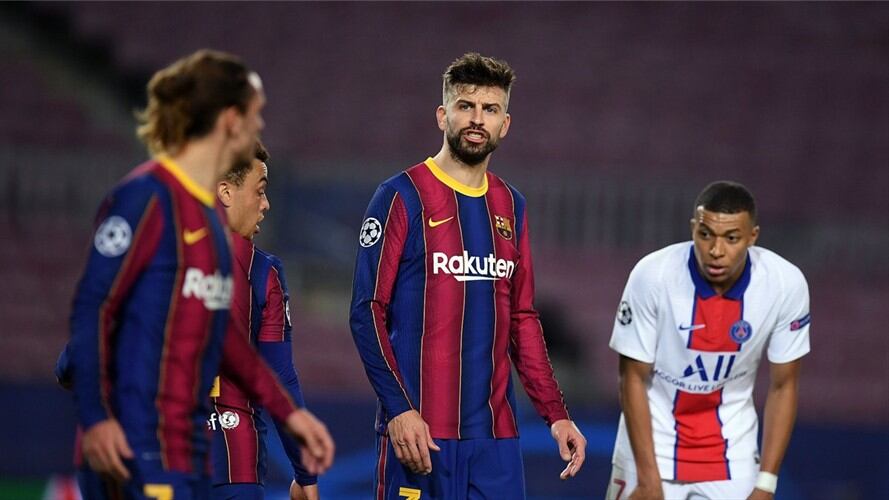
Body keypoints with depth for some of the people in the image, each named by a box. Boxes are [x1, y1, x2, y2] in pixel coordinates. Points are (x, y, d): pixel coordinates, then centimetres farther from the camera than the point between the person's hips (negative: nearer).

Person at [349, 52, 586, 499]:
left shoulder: (511, 207, 15)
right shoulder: (402, 197, -3)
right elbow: (367, 312, -7)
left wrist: (556, 414, 11)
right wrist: (399, 409, -16)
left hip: (496, 434, 5)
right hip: (420, 430, -5)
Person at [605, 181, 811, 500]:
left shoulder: (787, 284, -18)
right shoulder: (652, 276, -23)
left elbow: (783, 386, -6)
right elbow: (634, 378, -13)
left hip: (732, 444, 1)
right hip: (654, 432, -1)